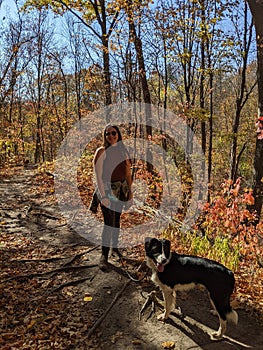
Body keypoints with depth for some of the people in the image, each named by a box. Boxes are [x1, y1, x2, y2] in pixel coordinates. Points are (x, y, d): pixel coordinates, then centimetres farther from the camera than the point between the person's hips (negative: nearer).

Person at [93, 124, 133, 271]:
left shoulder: (123, 150, 8)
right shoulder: (102, 151, -8)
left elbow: (127, 172, 13)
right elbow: (98, 176, -13)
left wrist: (130, 191, 11)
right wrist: (103, 196, -18)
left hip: (122, 188, 5)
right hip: (108, 189, -5)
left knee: (117, 219, 15)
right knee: (109, 222, -9)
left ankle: (115, 246, 33)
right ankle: (104, 256, 2)